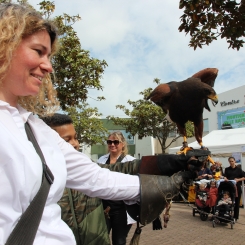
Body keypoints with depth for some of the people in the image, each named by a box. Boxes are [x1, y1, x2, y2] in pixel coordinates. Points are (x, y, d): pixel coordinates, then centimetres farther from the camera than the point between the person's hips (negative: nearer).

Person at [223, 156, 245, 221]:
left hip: (237, 187, 0)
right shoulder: (227, 169, 9)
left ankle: (236, 216, 14)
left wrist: (238, 180, -11)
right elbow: (225, 176, -2)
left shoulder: (238, 169, 7)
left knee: (237, 202, 4)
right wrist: (225, 179, -25)